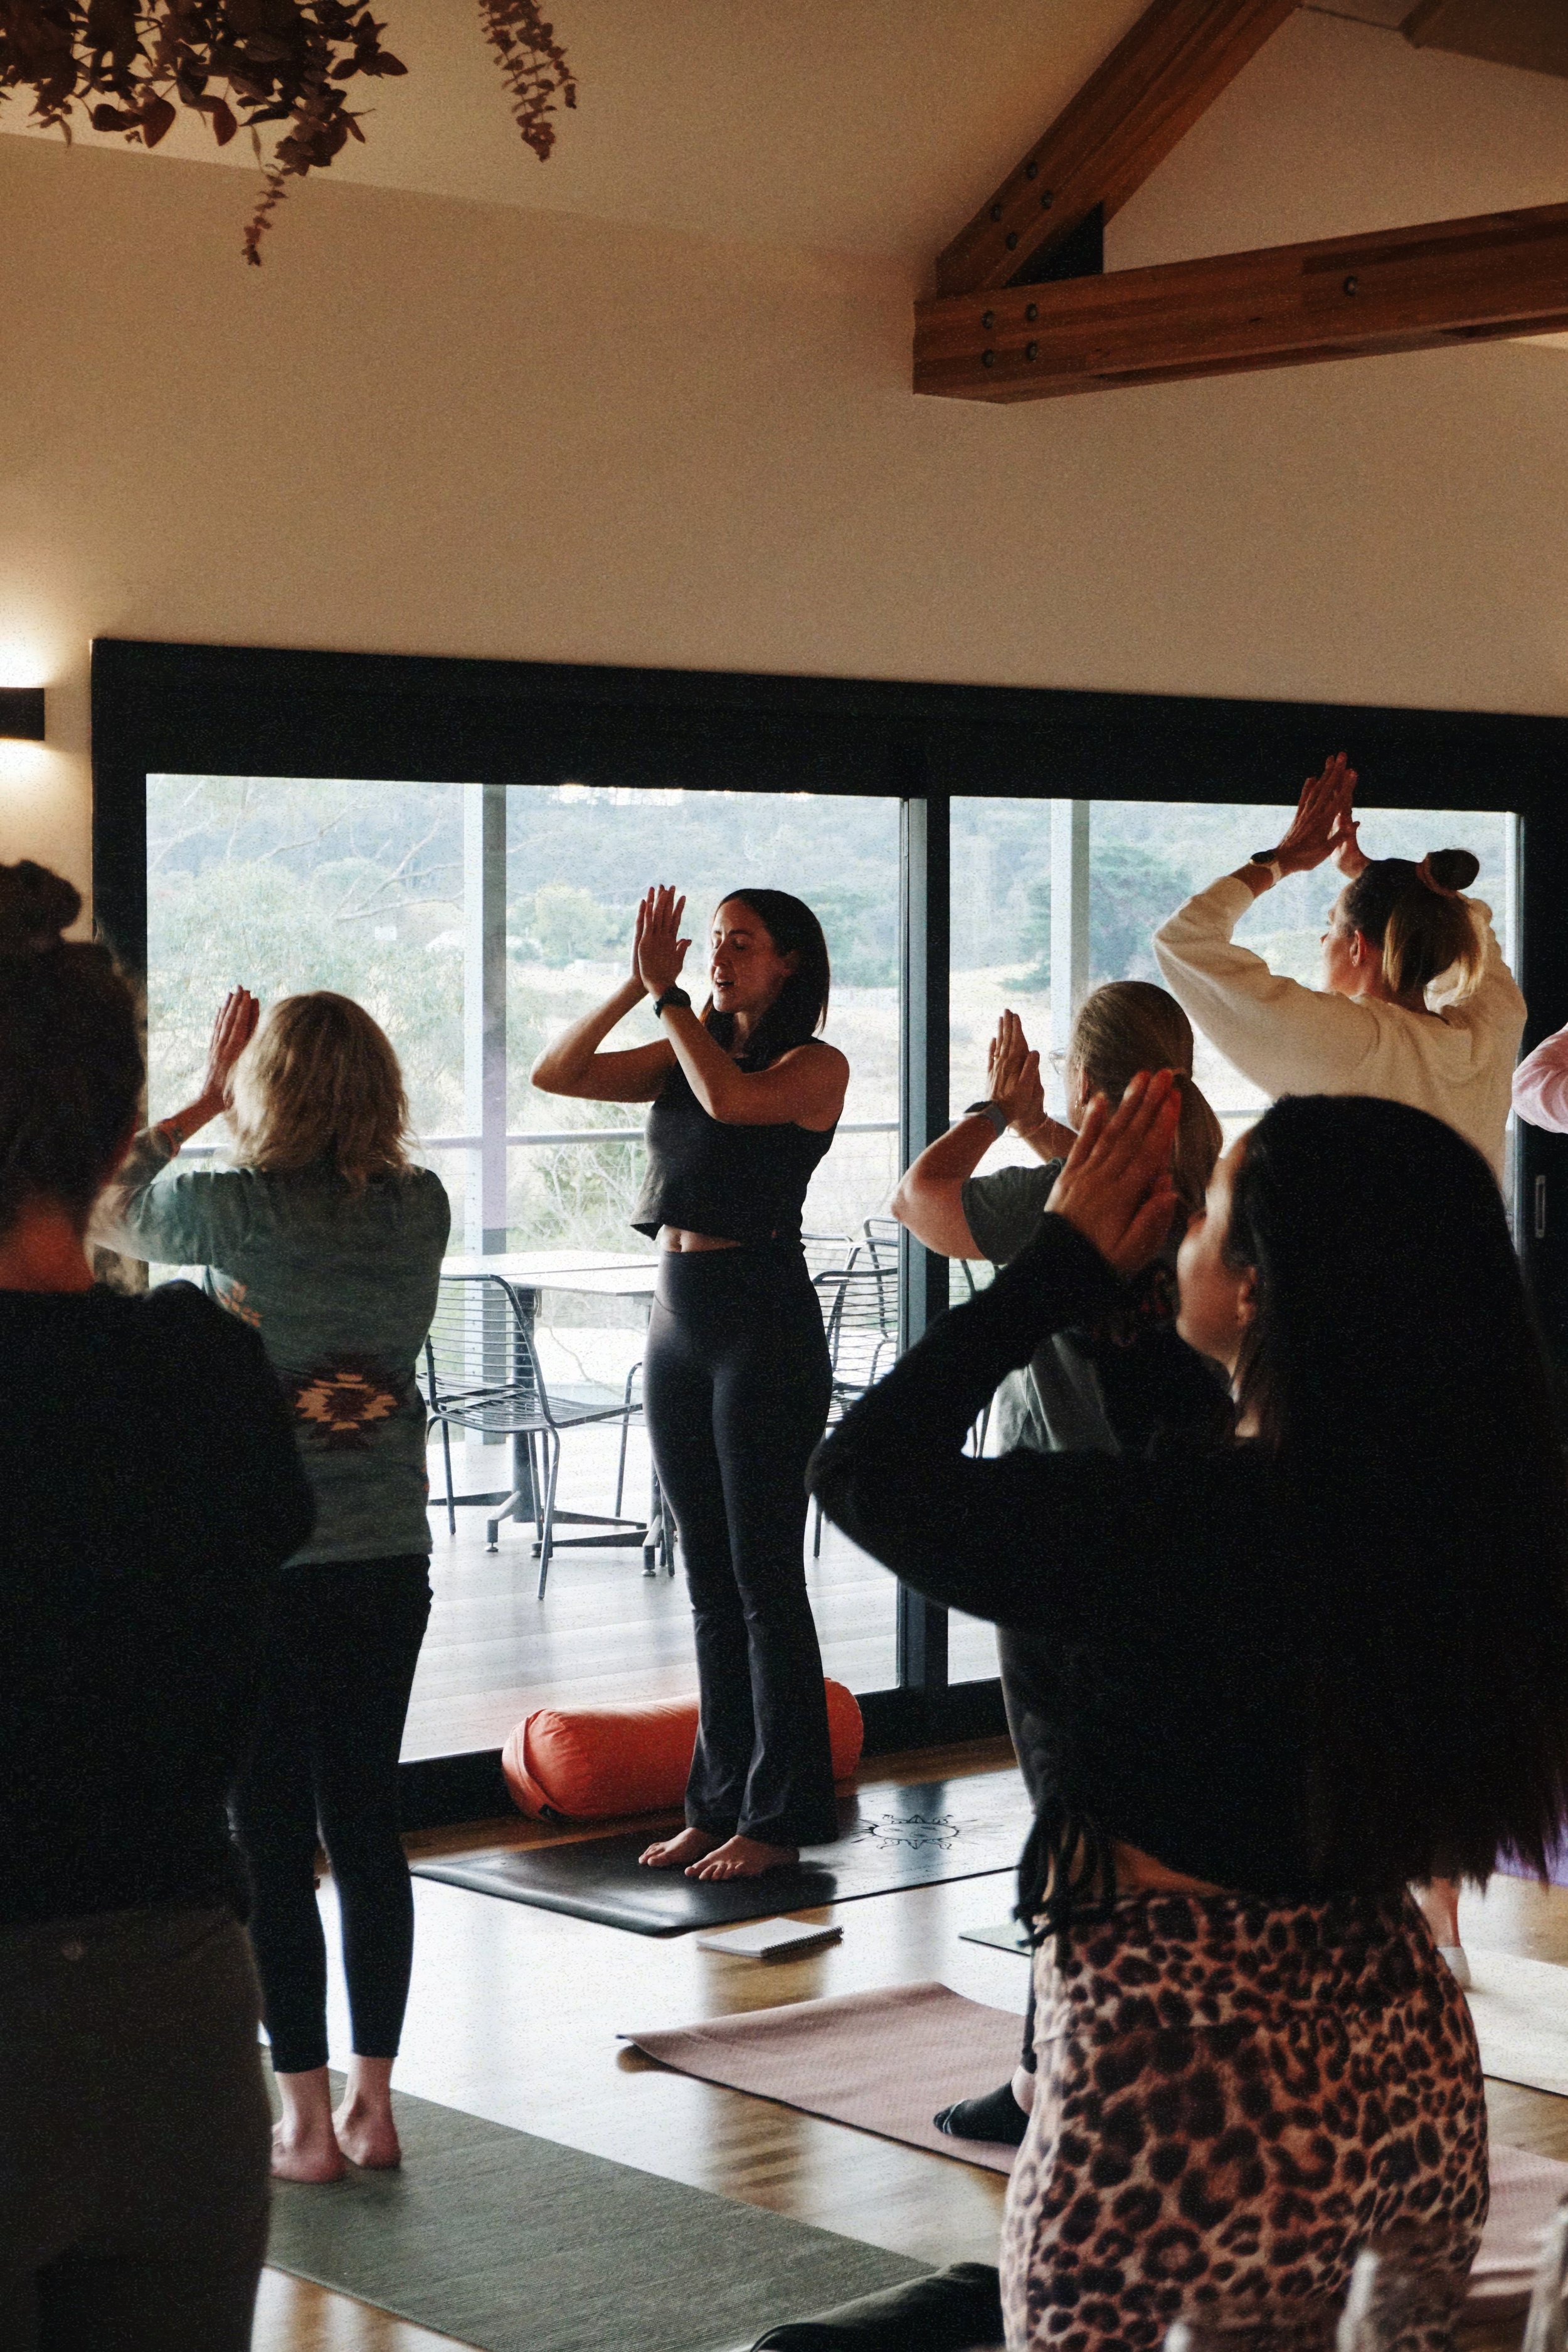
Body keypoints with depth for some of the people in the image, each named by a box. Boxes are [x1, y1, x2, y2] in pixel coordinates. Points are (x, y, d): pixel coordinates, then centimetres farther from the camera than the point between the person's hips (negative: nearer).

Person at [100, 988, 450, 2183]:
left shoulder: (232, 1208, -14)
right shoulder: (422, 1208, -2)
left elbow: (112, 1207, 6)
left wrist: (205, 1097, 12)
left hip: (264, 1564, -4)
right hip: (390, 1557, 5)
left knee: (273, 1838, 4)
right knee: (367, 1823, 13)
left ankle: (308, 2121, 8)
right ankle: (373, 2103, 19)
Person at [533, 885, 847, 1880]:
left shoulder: (816, 1067, -6)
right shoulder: (685, 1056, 13)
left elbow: (729, 1099, -26)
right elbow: (555, 1074, 5)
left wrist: (668, 992, -17)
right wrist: (635, 987, -5)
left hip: (766, 1321, -7)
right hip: (679, 1320, 7)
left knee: (764, 1576, -3)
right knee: (711, 1578, 11)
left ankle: (780, 1816, 4)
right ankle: (720, 1803, 19)